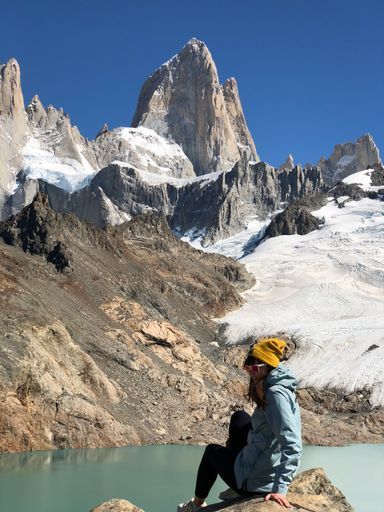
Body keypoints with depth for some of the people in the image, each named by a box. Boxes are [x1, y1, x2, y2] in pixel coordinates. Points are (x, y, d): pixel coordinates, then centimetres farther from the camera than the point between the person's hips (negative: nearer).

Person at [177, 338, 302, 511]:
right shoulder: (278, 387, 3)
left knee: (212, 451, 22)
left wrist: (280, 489, -31)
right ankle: (237, 488, 30)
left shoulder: (276, 394, -26)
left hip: (253, 482, -8)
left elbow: (292, 446, -32)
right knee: (239, 417, 26)